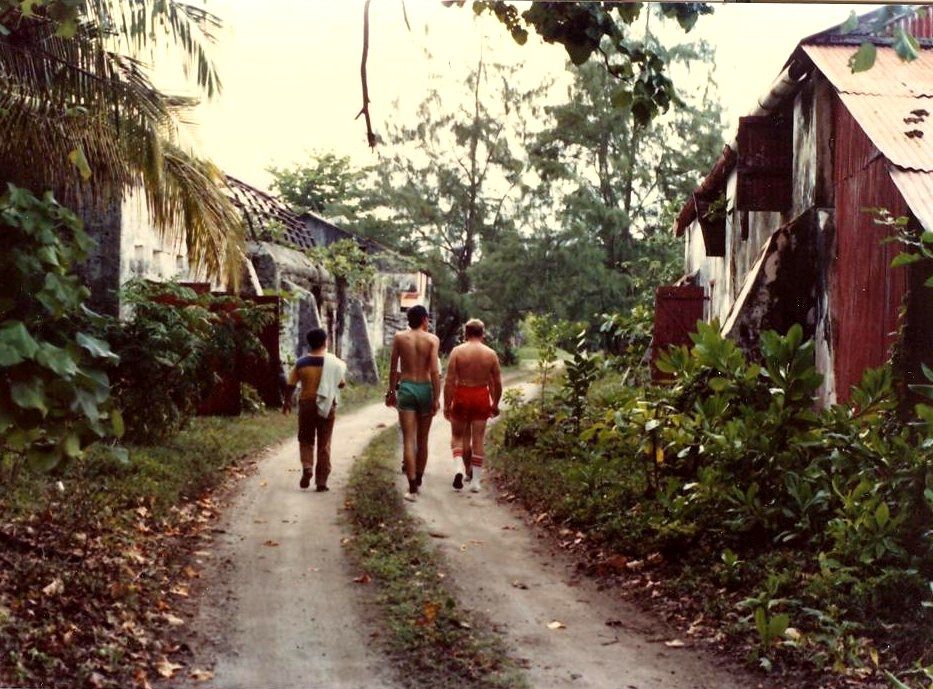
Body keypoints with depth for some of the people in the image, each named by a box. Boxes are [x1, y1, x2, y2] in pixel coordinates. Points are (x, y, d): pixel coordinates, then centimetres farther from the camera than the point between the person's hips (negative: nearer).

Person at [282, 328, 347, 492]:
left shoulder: (301, 363, -5)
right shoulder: (333, 363, -6)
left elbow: (290, 385, 0)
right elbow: (341, 384, 3)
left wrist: (287, 402, 15)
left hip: (306, 405, 0)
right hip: (327, 407, 0)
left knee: (306, 441, 16)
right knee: (324, 444, 7)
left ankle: (307, 467, -10)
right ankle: (321, 482, 7)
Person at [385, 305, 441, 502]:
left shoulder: (399, 338, 1)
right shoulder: (432, 339, -4)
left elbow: (393, 369, 5)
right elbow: (434, 371, -10)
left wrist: (391, 392, 17)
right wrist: (436, 398, -8)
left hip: (406, 389, 0)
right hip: (425, 389, 0)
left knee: (409, 439, -3)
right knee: (422, 439, 14)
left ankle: (412, 488, -12)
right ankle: (418, 481, 27)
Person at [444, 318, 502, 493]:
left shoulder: (457, 351, -7)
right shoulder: (491, 354, -1)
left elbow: (449, 381, -10)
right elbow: (497, 383, 3)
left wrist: (447, 404, -4)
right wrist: (495, 404, 16)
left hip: (461, 396, -1)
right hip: (482, 397, 1)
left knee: (458, 435, 14)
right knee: (478, 439, 7)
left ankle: (460, 468, -8)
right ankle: (475, 480, 9)